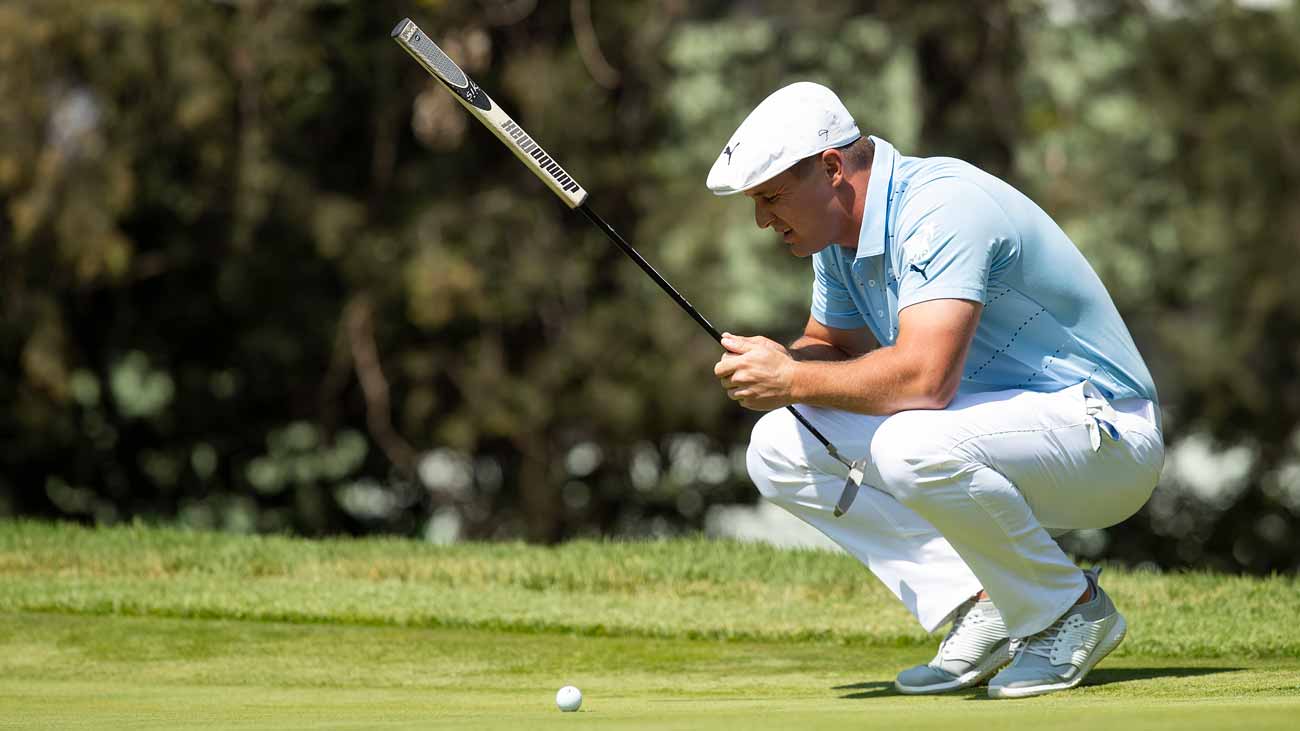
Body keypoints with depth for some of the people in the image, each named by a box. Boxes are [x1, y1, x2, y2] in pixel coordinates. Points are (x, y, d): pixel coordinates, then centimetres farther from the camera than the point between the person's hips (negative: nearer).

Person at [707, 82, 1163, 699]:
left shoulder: (943, 209, -25)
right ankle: (980, 607, -3)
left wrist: (793, 380, -24)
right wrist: (778, 364, -6)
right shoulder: (842, 232, 4)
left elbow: (923, 378, -37)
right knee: (780, 450, 0)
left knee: (911, 445, -38)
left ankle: (1071, 608, -13)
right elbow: (829, 346, 18)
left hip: (1106, 438, -10)